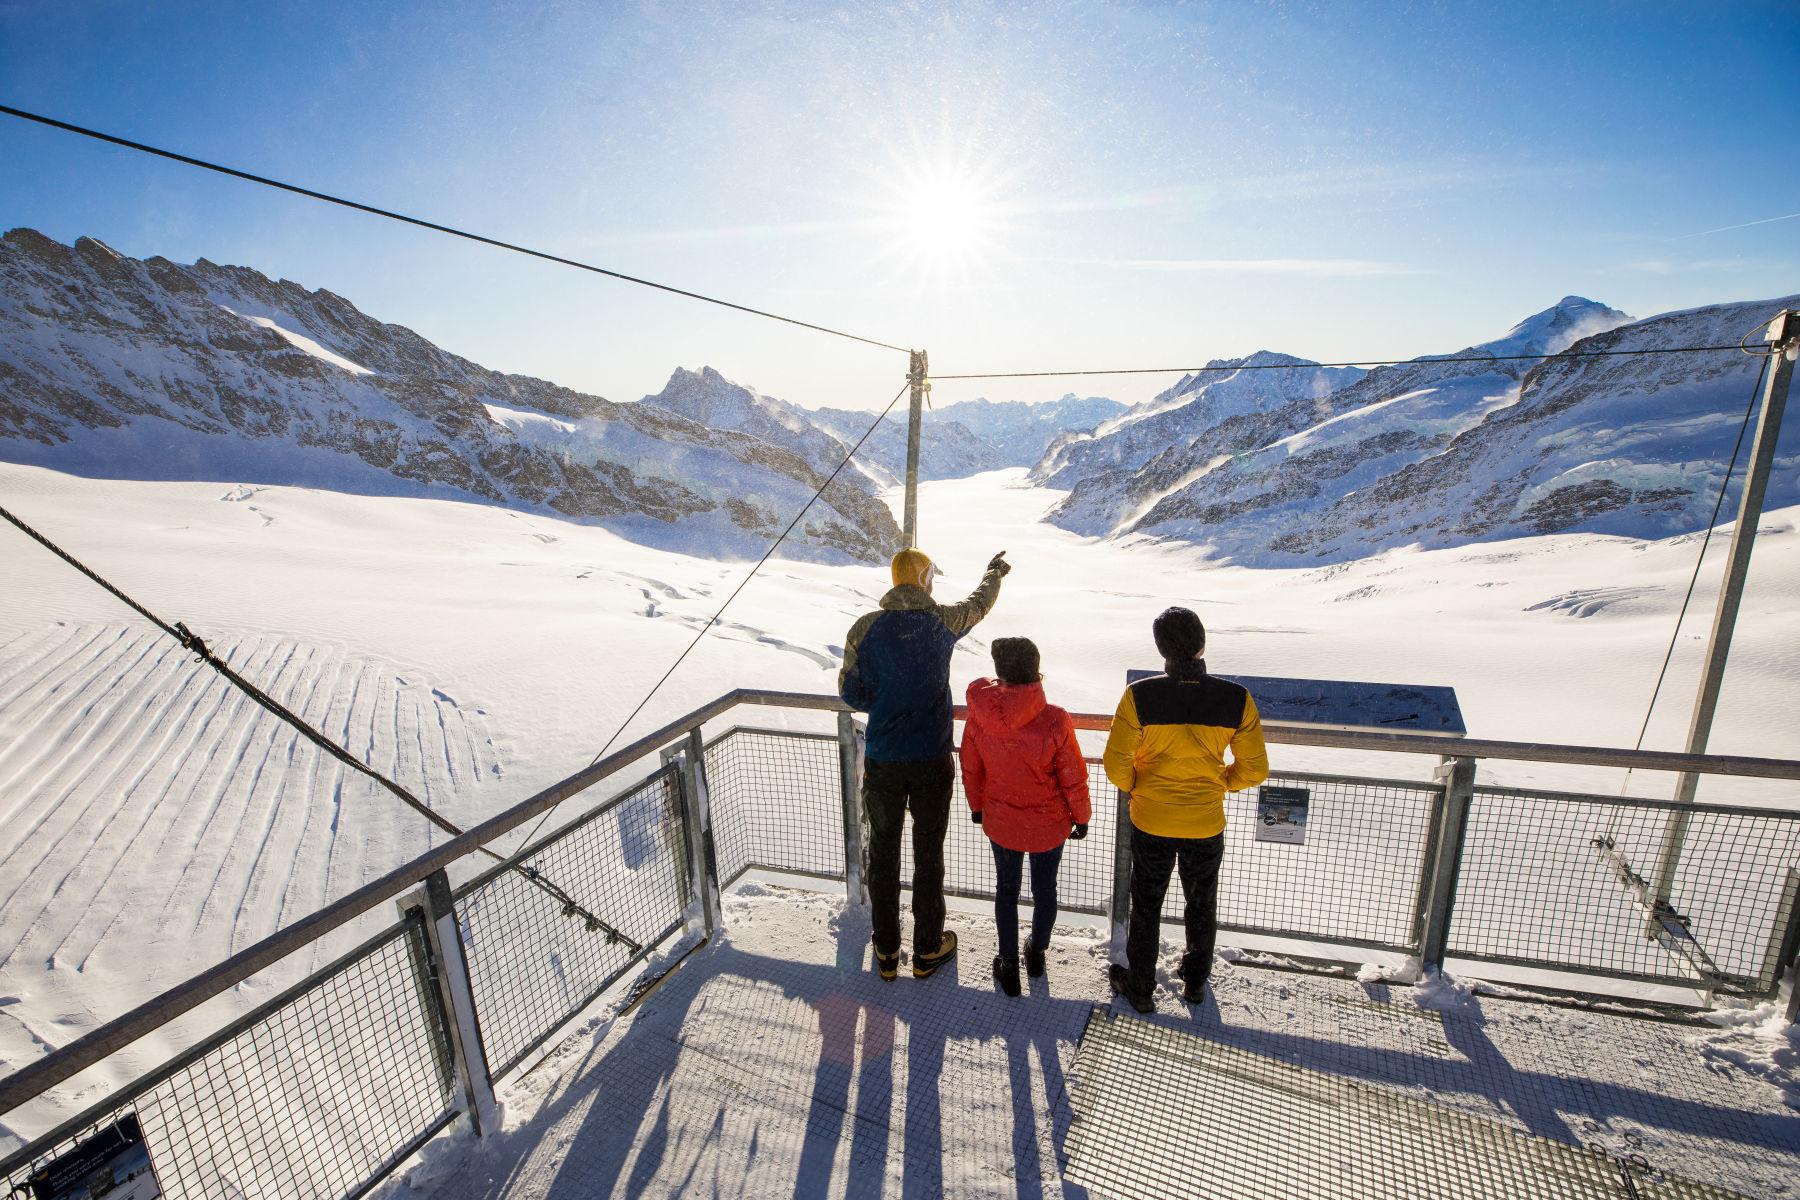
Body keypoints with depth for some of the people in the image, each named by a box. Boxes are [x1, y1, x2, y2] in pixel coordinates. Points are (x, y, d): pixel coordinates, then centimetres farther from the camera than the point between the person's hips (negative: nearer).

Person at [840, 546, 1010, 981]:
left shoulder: (865, 628, -8)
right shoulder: (943, 621, -7)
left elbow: (851, 692, -1)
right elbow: (979, 603, 15)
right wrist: (995, 572, 35)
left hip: (882, 761, 1)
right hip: (932, 761, 0)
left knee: (883, 854, 15)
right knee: (928, 856, 13)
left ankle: (886, 952, 28)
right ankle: (928, 951, 28)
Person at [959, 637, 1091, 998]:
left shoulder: (979, 716, -20)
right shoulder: (1055, 720, -27)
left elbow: (970, 770, -4)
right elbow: (1073, 778, -14)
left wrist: (976, 806, 14)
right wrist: (1081, 817, 4)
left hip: (1001, 821, 1)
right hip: (1049, 824, -1)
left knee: (1006, 888, 22)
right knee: (1044, 887, 22)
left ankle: (1008, 965, 35)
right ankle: (1037, 953, 45)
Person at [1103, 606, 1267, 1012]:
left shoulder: (1139, 696, -22)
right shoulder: (1236, 699, -17)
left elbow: (1116, 763, -17)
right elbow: (1255, 769, -8)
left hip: (1150, 823, -1)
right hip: (1206, 825, 2)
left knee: (1146, 906, 20)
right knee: (1201, 905, 26)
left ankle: (1139, 986, 36)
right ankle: (1195, 981, 46)